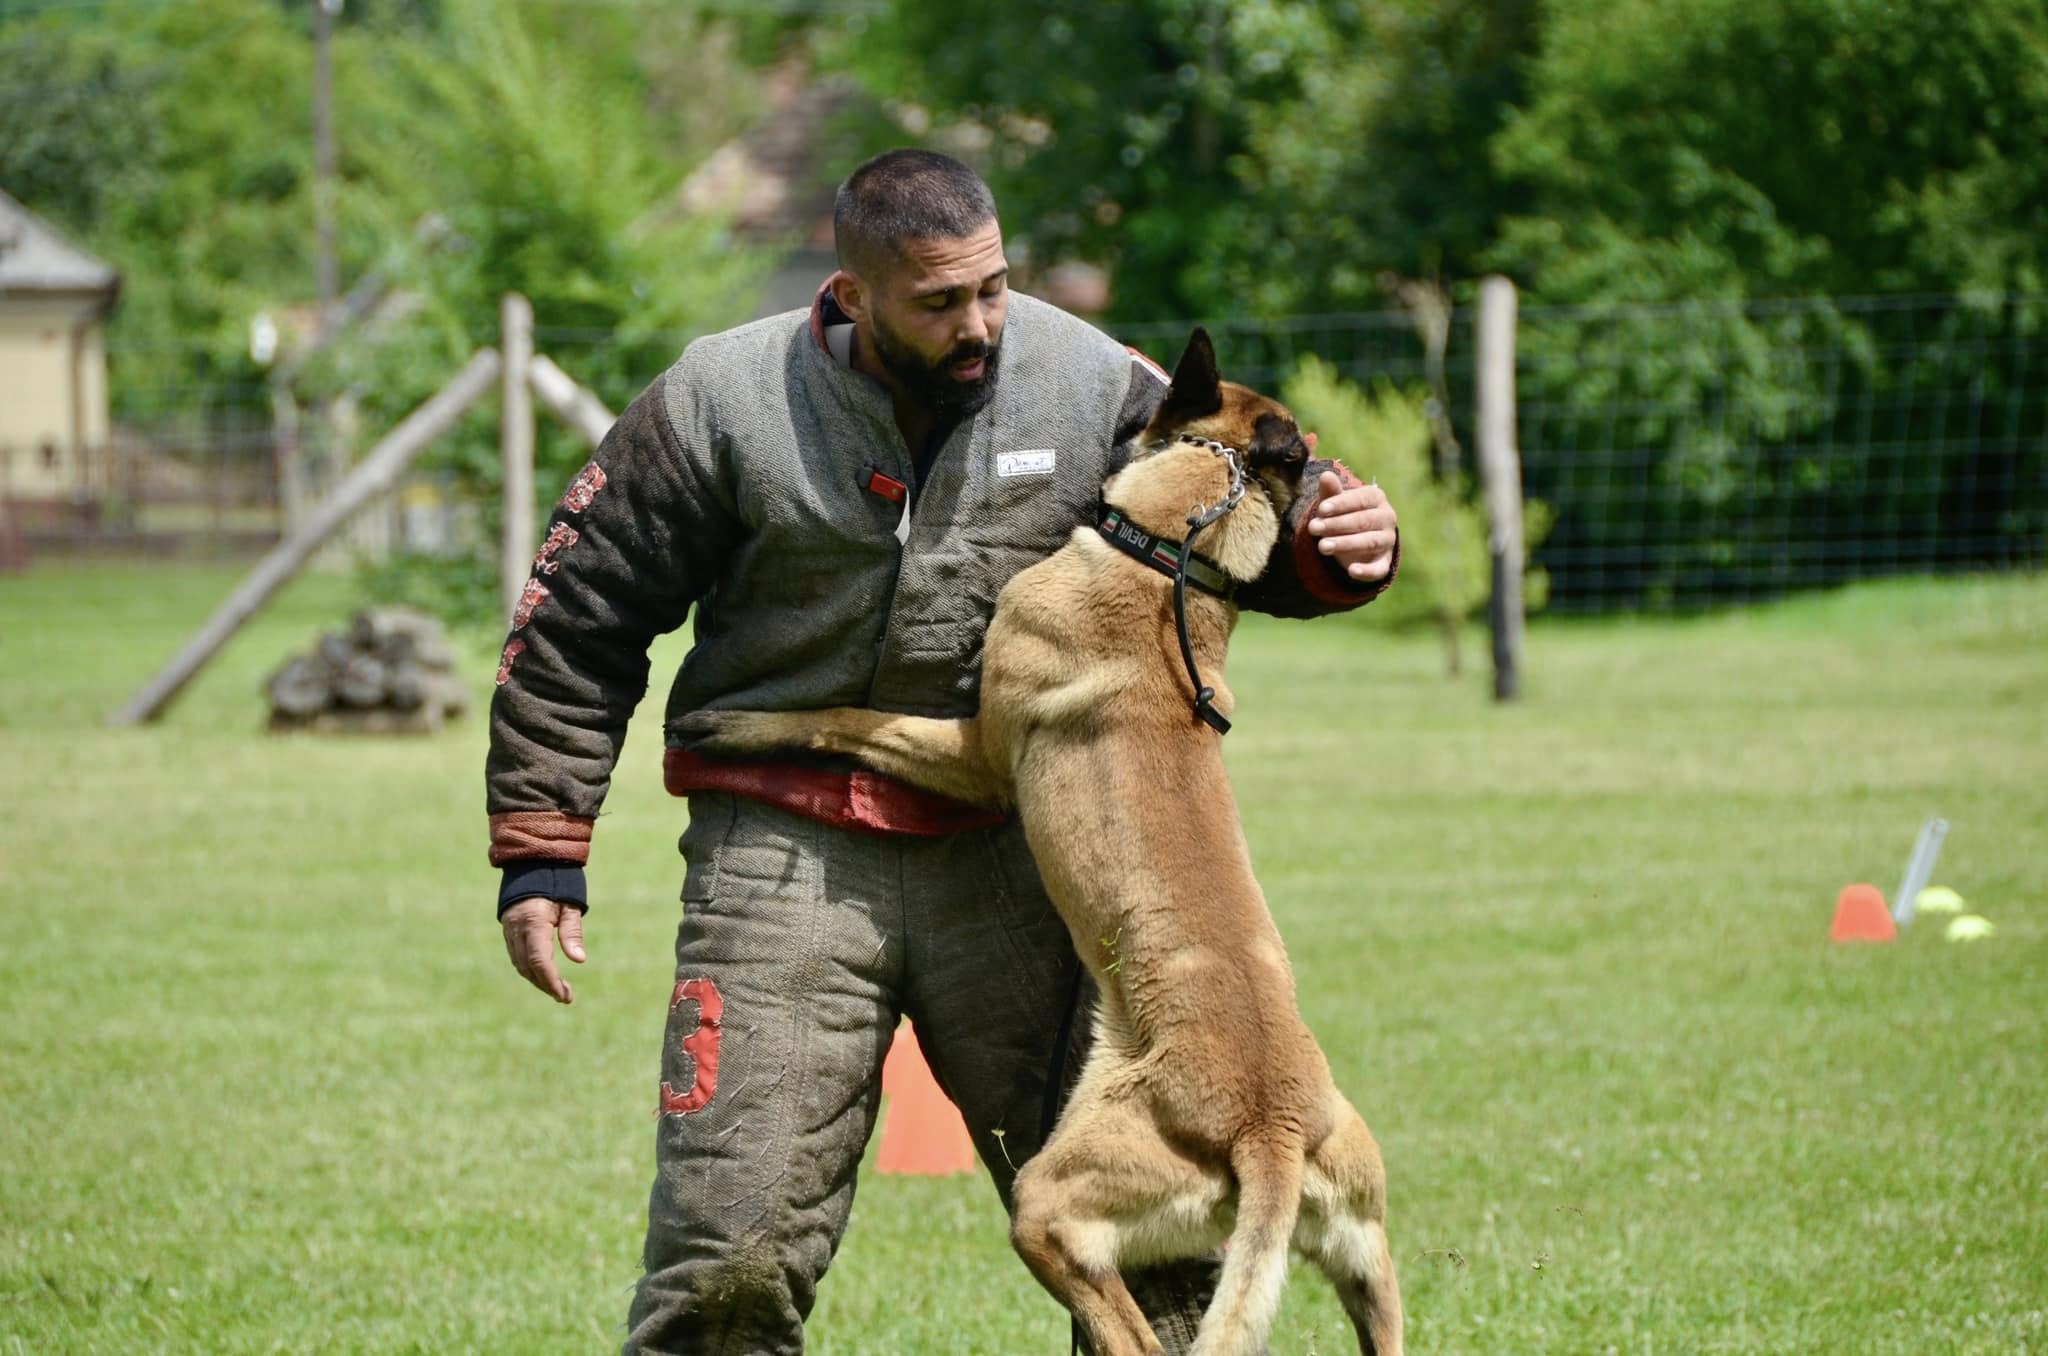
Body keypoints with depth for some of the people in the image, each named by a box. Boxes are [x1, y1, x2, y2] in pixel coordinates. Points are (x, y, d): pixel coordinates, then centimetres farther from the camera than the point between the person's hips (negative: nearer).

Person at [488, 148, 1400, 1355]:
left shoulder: (1087, 383, 0)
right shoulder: (724, 403, -6)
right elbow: (579, 620, 1)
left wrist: (1337, 551, -12)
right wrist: (540, 845, -1)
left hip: (1016, 850, 2)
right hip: (786, 855, -2)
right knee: (734, 1253, -6)